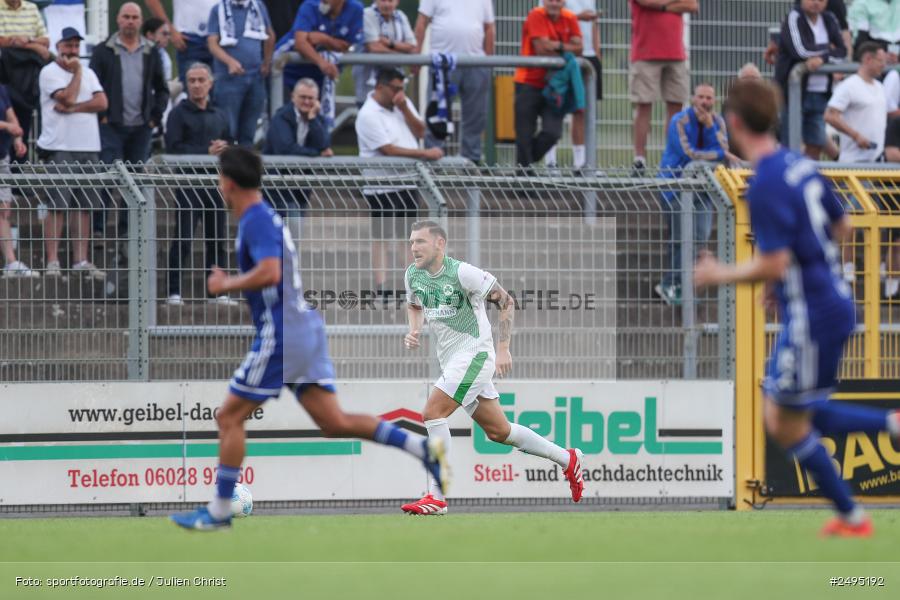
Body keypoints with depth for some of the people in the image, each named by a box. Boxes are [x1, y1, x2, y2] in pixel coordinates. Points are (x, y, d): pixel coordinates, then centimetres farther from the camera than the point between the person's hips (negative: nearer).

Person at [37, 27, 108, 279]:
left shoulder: (88, 74, 17)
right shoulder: (50, 72, -1)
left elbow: (102, 103, 2)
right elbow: (68, 98, -15)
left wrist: (73, 108, -9)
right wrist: (76, 72, -3)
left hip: (89, 147, 6)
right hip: (60, 148, -6)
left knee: (83, 207, 5)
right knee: (57, 206, -8)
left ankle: (81, 261, 8)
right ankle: (52, 262, -8)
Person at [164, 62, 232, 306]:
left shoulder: (219, 115, 17)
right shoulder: (179, 114, -1)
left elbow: (230, 144, 20)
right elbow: (174, 148, -10)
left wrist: (224, 149, -5)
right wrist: (207, 152, -14)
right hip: (189, 183, -5)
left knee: (217, 239, 7)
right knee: (183, 239, -9)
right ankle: (174, 291, -6)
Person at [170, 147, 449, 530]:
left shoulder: (257, 220, -12)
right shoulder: (265, 217, 19)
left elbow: (269, 272, -26)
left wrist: (226, 285, -13)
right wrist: (231, 283, 23)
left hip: (280, 334, -9)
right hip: (304, 330, 9)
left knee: (229, 416, 0)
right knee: (334, 423, 3)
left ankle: (219, 510, 3)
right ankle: (424, 448, -8)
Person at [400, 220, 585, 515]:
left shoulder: (463, 273, -17)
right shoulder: (413, 274, 3)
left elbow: (506, 301, -12)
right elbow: (414, 305, 23)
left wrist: (503, 348, -18)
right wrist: (413, 331, 1)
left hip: (474, 354, -8)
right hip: (451, 359, 8)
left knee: (433, 413, -20)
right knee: (498, 430, 12)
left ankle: (436, 497, -19)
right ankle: (568, 460, 28)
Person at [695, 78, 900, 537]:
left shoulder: (765, 187, -21)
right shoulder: (801, 165, 7)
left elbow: (774, 265, -24)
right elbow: (841, 227, 17)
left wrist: (720, 275, -8)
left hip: (809, 317, -9)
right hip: (835, 300, 9)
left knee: (787, 426, 6)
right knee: (781, 417, 17)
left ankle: (851, 517, 14)